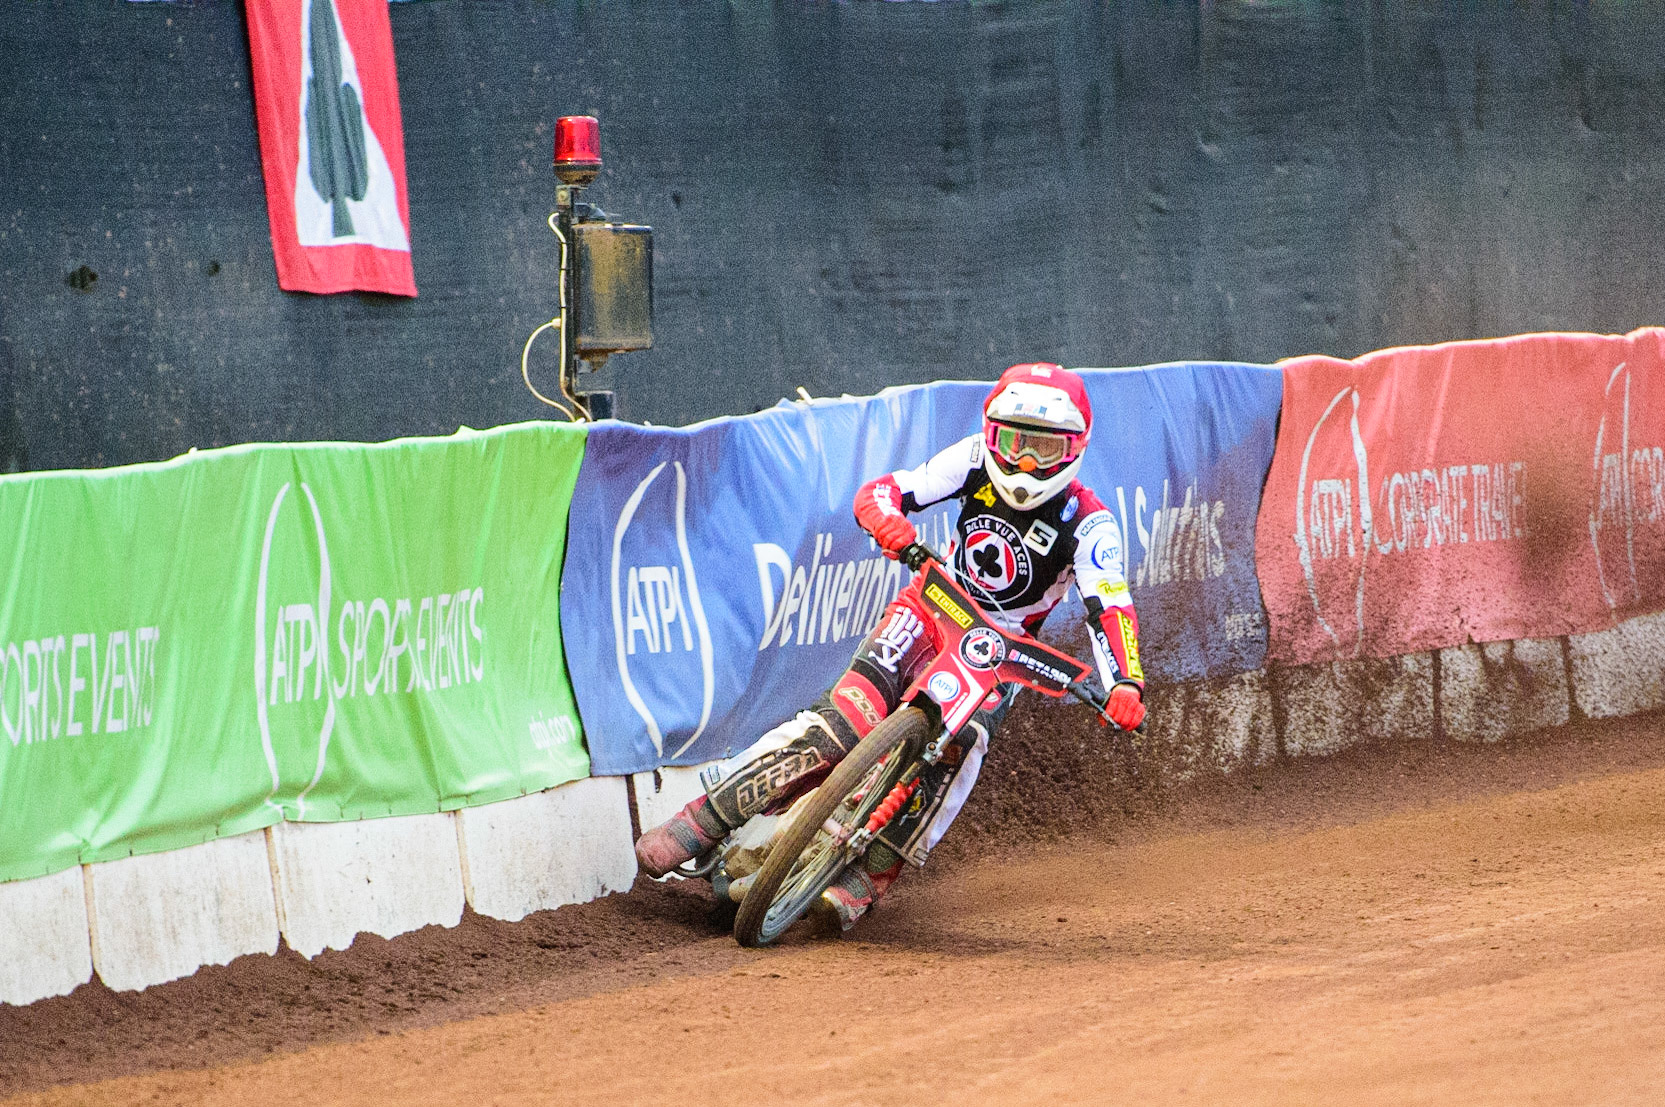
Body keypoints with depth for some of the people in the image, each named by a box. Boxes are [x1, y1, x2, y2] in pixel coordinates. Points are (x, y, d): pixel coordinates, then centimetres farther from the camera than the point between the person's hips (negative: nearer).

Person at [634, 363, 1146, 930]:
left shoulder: (1089, 525, -14)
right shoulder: (976, 459, -7)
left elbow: (1111, 611, -23)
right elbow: (883, 490, -10)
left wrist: (1126, 685, -42)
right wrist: (887, 518, -36)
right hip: (933, 607, 1)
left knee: (956, 749, -32)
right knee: (845, 719, -22)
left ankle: (865, 880, -29)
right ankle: (701, 821, -19)